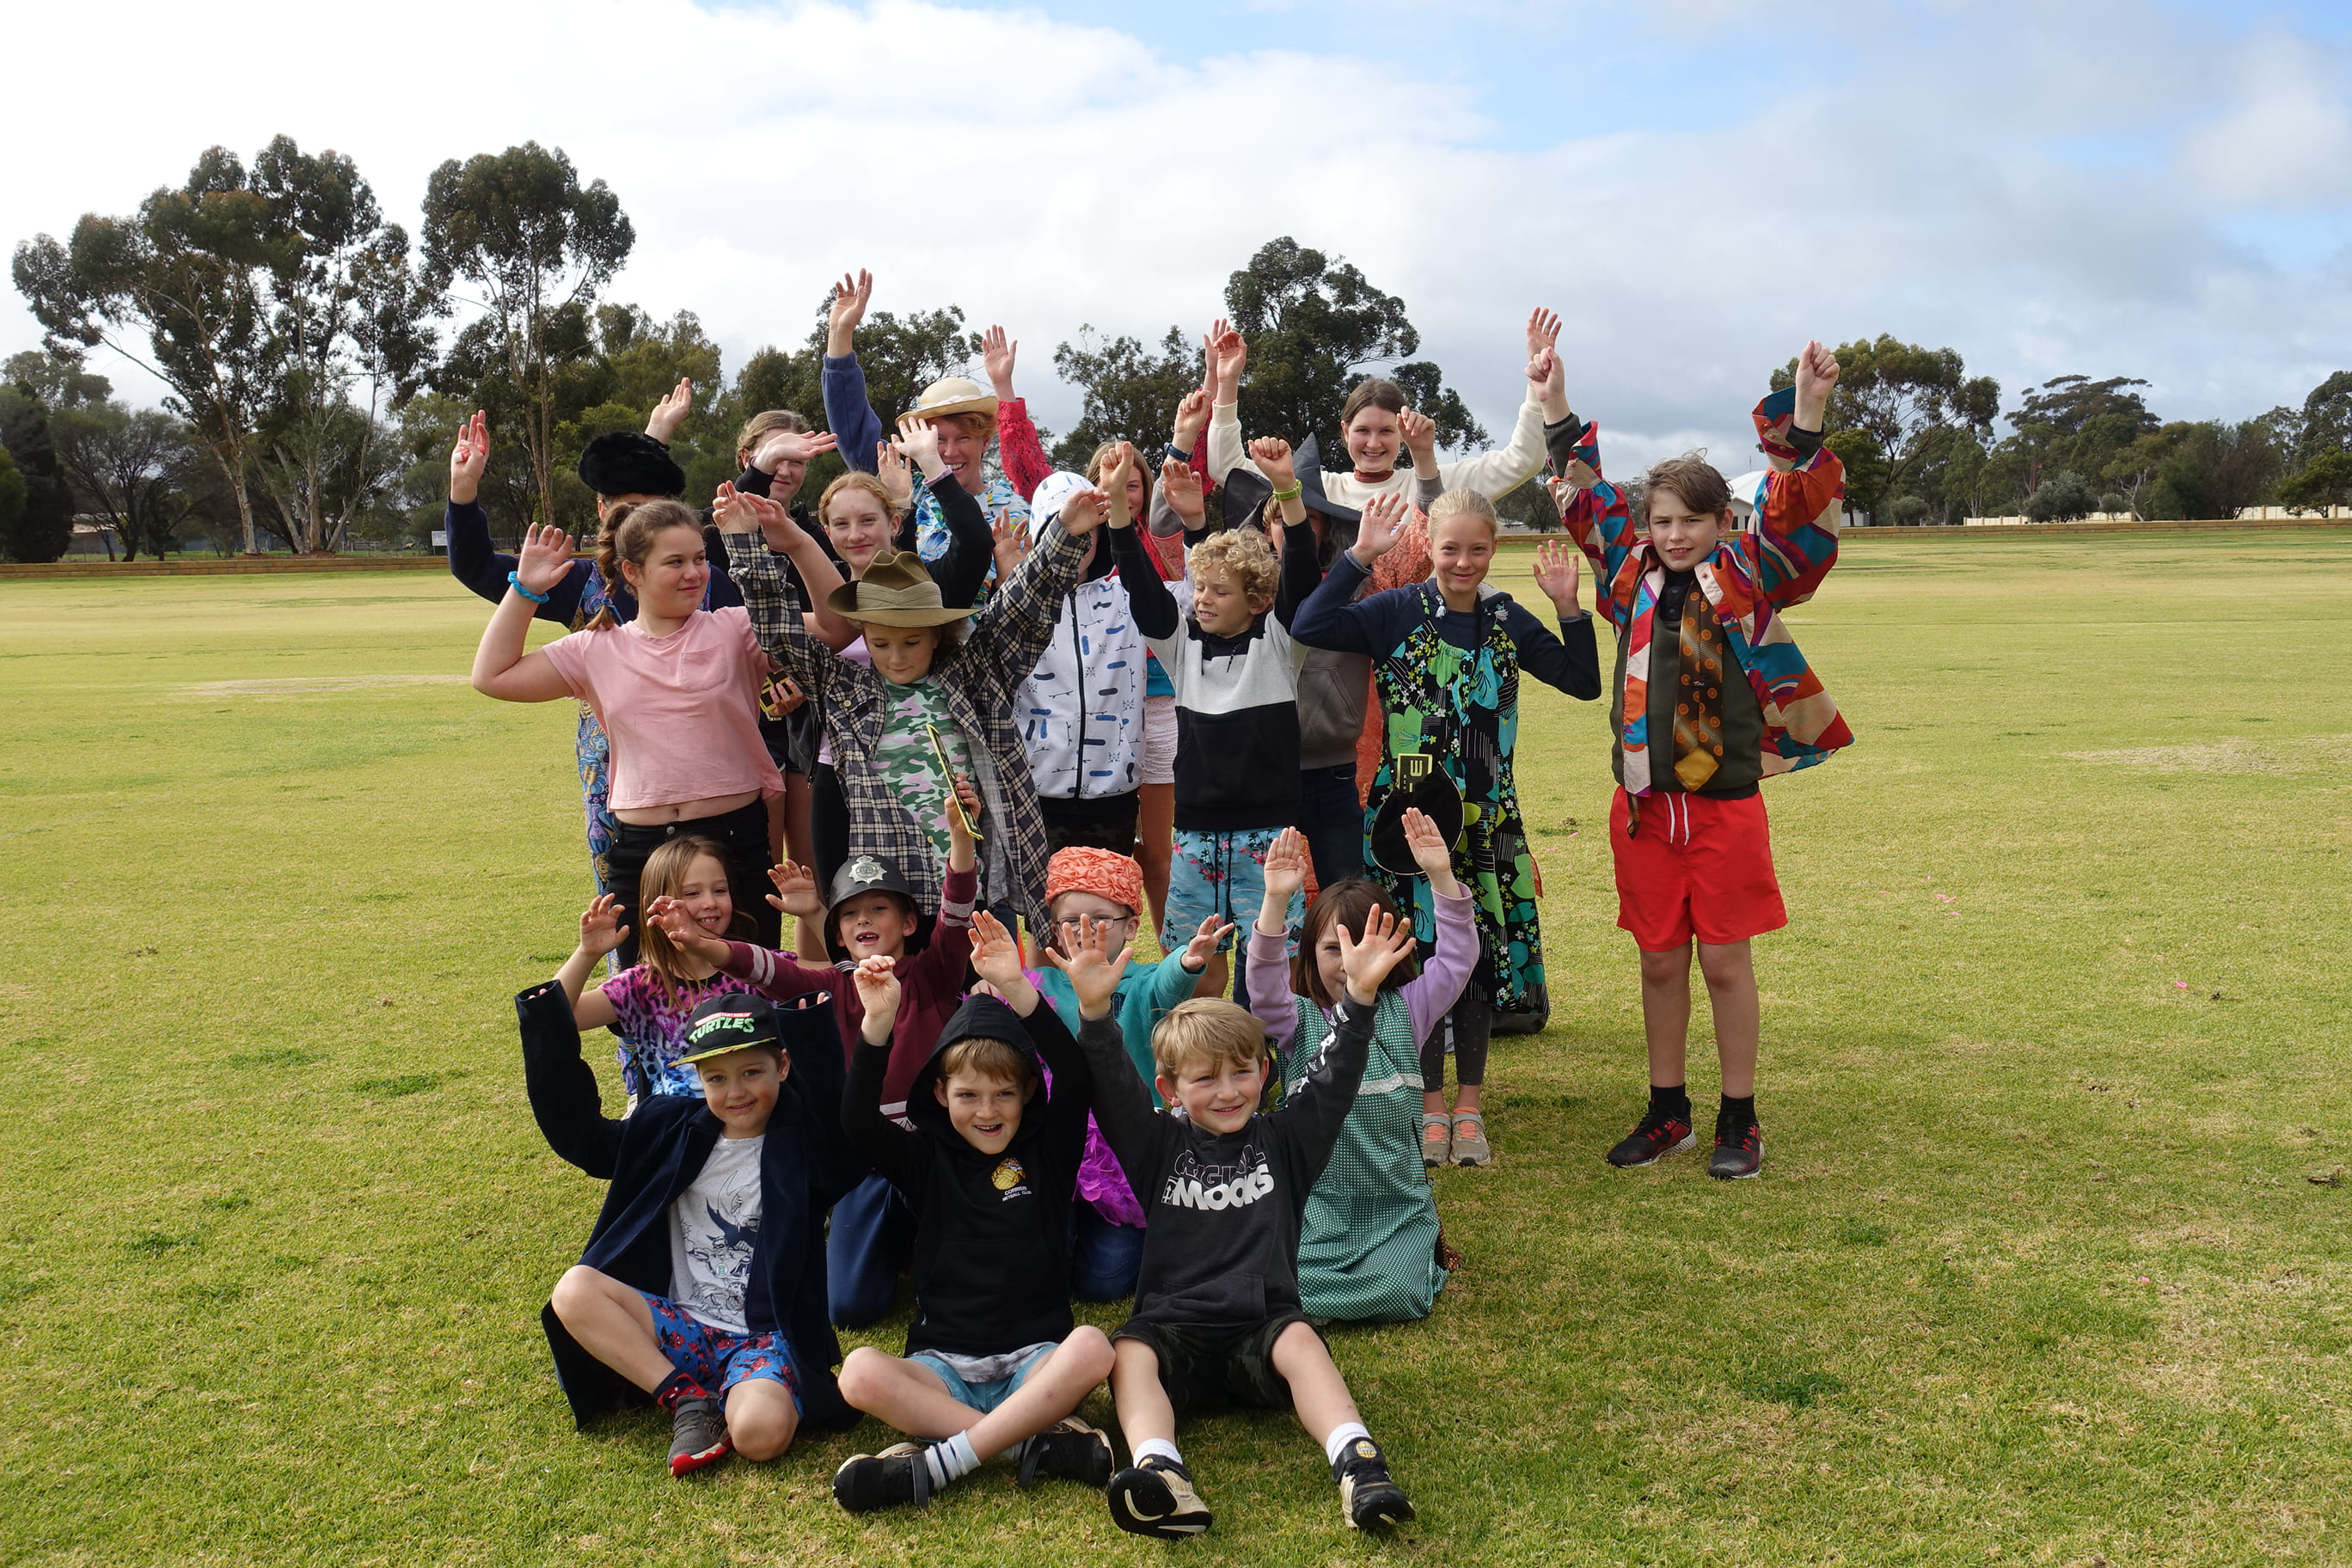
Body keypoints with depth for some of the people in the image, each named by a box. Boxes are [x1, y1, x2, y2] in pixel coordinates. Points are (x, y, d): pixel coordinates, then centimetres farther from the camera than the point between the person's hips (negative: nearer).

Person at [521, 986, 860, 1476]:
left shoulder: (802, 1141, -5)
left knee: (762, 1431, -35)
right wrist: (549, 1032, 4)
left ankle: (726, 1396, 0)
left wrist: (815, 1039, -37)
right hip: (682, 1327, 5)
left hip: (763, 1337, -5)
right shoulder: (671, 1131, 8)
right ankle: (687, 1399, -16)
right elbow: (580, 1136, 14)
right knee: (575, 1289, -19)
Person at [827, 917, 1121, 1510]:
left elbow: (1077, 1078, -9)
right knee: (860, 1373, -30)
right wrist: (878, 1021, -21)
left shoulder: (1048, 1152, 7)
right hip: (942, 1366, 1)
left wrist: (1016, 989, -21)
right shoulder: (928, 1160, 9)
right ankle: (1032, 1441, -31)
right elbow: (858, 1119, -6)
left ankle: (938, 1463, -31)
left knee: (1092, 1349, -34)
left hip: (1036, 1359, -1)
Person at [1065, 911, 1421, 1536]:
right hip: (1175, 1327, 0)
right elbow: (1112, 1088, -7)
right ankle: (1160, 1476, -51)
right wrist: (1095, 1010, -25)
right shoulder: (1159, 1146, 8)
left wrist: (1360, 995, -17)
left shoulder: (1284, 1140, 9)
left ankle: (1356, 1463, -46)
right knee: (1130, 1354, -30)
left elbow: (1335, 1079, -2)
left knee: (1299, 1340, -31)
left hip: (1263, 1325, 0)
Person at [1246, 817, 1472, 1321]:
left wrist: (1441, 877, -19)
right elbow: (1263, 982, -19)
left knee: (1395, 1295, -22)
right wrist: (1275, 901, -32)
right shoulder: (1299, 1020, -1)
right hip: (1319, 1201, 0)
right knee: (1291, 1289, -22)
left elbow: (1456, 958, -6)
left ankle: (1423, 1256, 14)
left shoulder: (1405, 1011, 4)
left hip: (1396, 1204, 0)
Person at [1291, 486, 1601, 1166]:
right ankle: (1431, 1106, 19)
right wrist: (1360, 554, -22)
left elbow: (1583, 682, 9)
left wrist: (1568, 606, -3)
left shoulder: (1506, 620, 6)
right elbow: (1310, 626, -20)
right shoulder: (1399, 612, -6)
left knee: (1481, 954, 8)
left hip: (1486, 816, 3)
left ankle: (1470, 1106, 22)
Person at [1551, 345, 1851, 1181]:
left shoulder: (1746, 581, -3)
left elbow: (1795, 512, -15)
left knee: (1725, 963, 5)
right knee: (1659, 962, 12)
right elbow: (1589, 497, 13)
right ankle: (1667, 1112, 26)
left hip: (1725, 806, -3)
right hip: (1643, 805, 3)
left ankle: (1739, 1121, 19)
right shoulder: (1634, 575, 6)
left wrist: (1805, 418, -28)